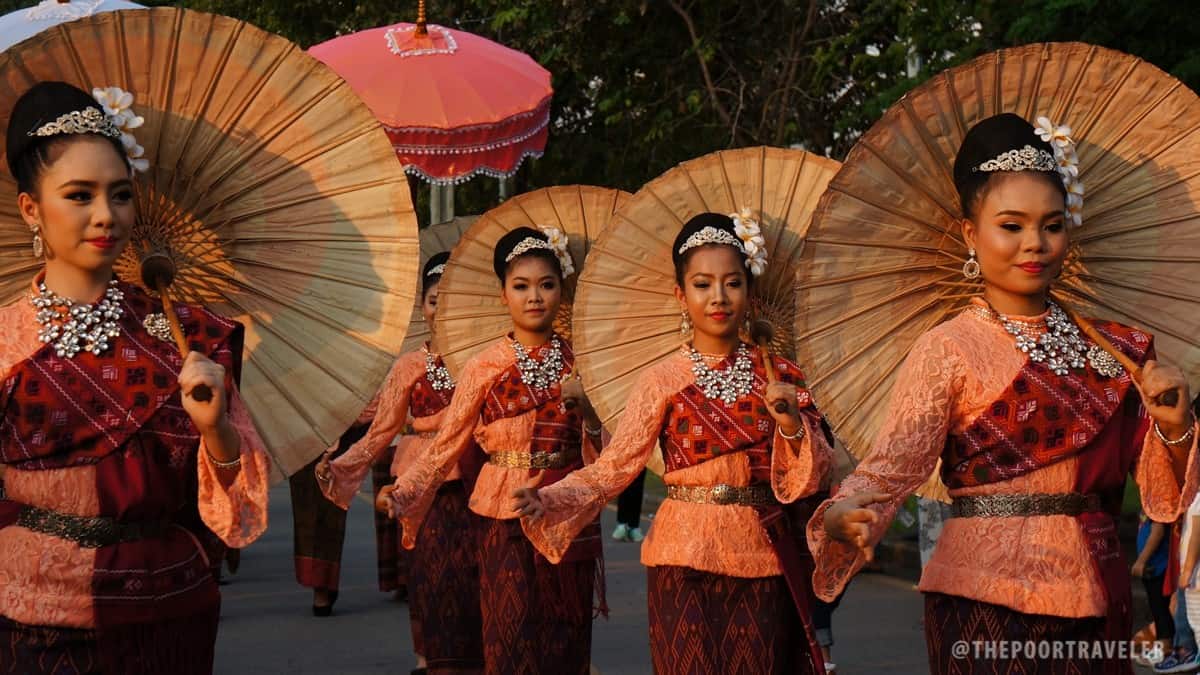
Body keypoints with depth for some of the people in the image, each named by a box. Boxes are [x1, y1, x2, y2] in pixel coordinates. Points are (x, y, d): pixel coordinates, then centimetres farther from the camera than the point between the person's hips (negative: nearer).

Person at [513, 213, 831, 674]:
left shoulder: (778, 377, 3)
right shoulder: (662, 381, -3)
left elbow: (813, 477, 1)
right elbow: (614, 466, -10)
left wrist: (791, 423, -18)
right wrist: (549, 501, -26)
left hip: (763, 560, 2)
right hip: (686, 561, -2)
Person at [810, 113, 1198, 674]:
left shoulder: (1112, 348, 8)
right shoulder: (948, 349, -7)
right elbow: (892, 463, -20)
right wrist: (842, 514, -40)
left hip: (1096, 600, 5)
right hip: (988, 599, -5)